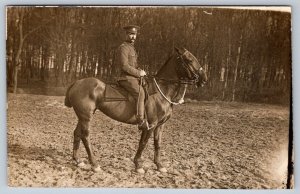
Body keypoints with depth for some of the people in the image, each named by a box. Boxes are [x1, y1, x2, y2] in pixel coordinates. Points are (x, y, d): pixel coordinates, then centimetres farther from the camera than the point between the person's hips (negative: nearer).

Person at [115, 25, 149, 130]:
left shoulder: (132, 48, 22)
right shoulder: (123, 47, -9)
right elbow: (124, 66, -19)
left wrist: (140, 71, 9)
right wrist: (138, 73, -14)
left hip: (133, 78, 10)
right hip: (126, 78, -10)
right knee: (140, 92, -28)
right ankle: (141, 121, -32)